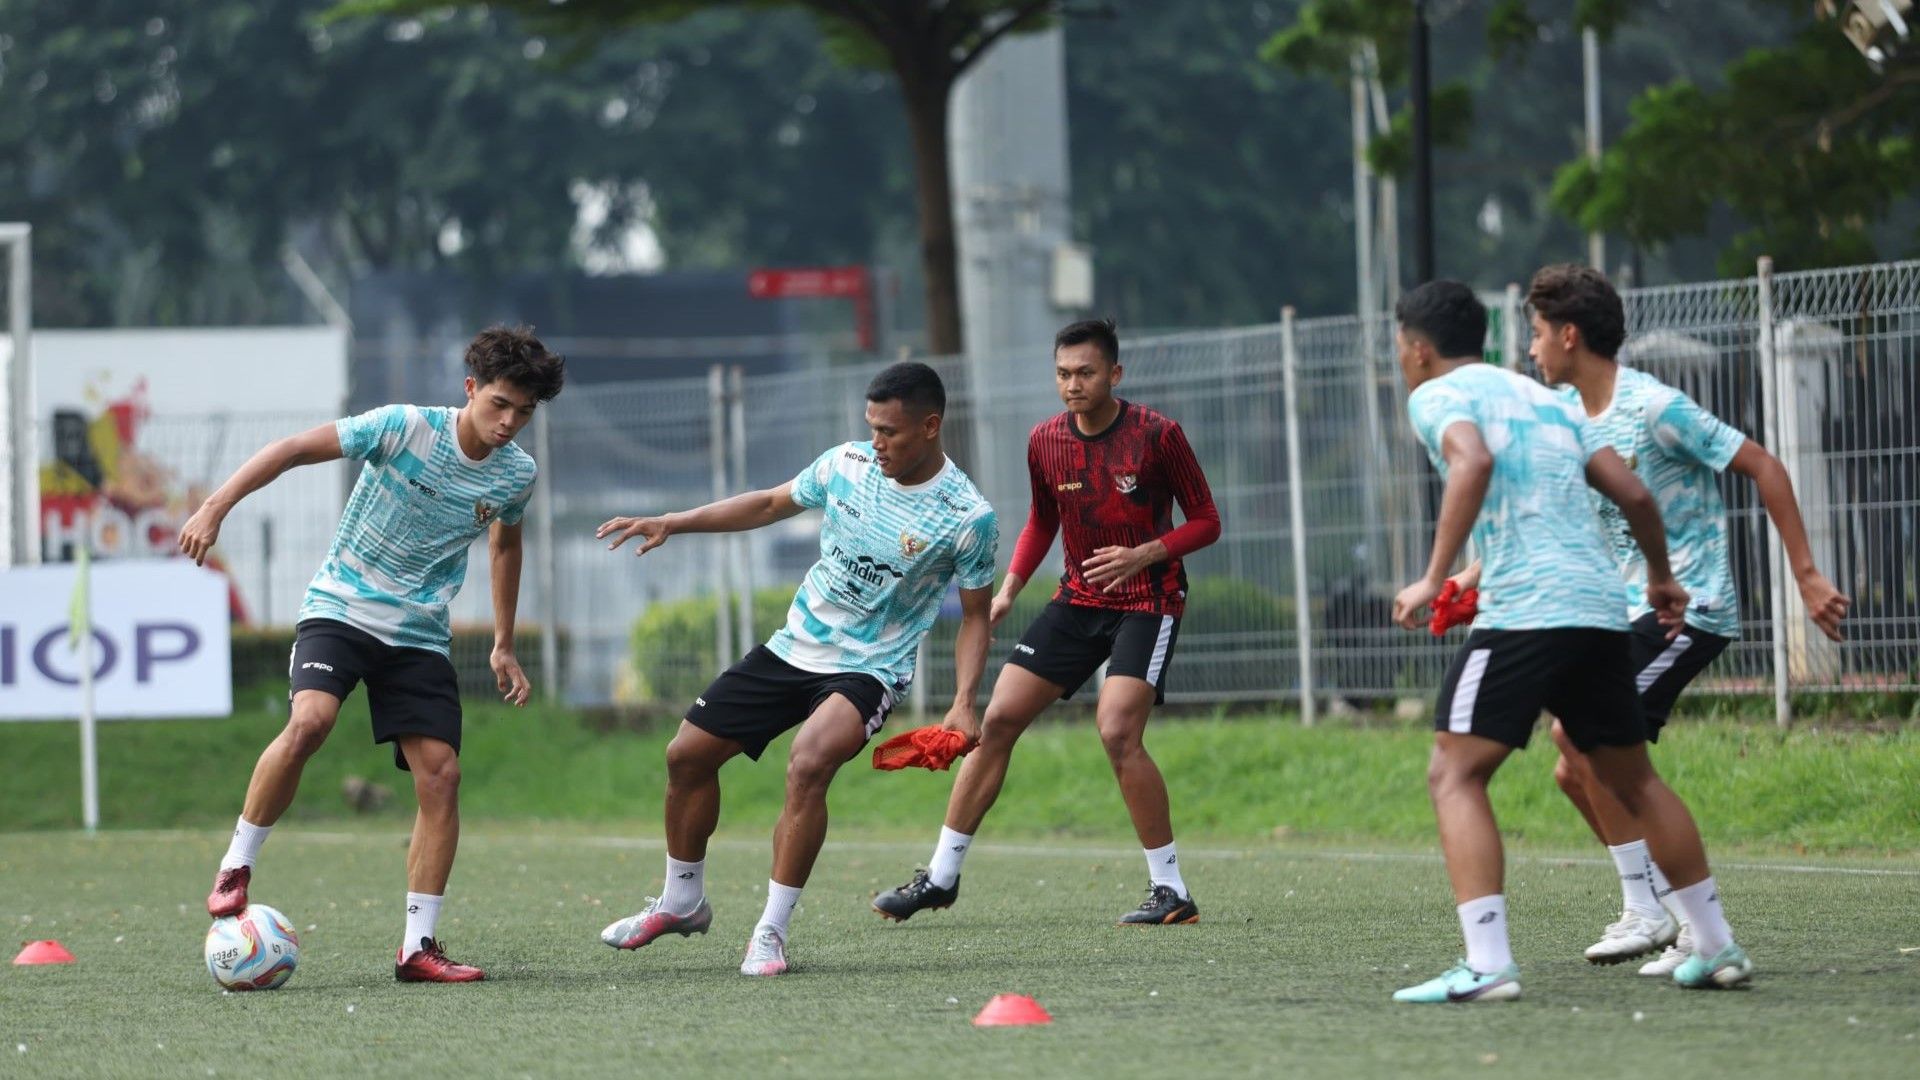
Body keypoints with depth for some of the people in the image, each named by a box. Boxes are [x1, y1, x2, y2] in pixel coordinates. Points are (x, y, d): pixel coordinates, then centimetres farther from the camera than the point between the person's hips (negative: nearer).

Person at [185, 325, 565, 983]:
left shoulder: (516, 475, 0)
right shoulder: (404, 428, -14)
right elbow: (293, 450, -11)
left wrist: (503, 647, 23)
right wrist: (215, 508, -19)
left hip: (420, 633, 4)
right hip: (341, 608, -4)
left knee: (441, 773, -9)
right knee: (311, 720, -30)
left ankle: (418, 947, -3)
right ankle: (236, 867, -13)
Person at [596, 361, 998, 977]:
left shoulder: (968, 517, -15)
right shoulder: (846, 464, -4)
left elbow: (975, 616, -4)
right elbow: (770, 504, 12)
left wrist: (963, 705, -16)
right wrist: (670, 524, 6)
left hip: (869, 668, -6)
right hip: (794, 646, 6)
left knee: (808, 764, -32)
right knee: (688, 754, 6)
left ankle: (772, 931, -20)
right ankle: (682, 902, 29)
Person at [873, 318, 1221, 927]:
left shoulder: (1157, 435, -14)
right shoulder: (1046, 442, 1)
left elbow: (1206, 521, -6)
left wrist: (1143, 554, -22)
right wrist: (1008, 590, 4)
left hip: (1148, 600, -6)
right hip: (1078, 599, 6)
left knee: (1118, 730, -24)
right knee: (998, 719, 0)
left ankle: (1171, 891, -13)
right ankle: (942, 877, 11)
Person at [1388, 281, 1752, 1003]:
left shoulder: (1437, 395, 4)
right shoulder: (1544, 398, 25)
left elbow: (1473, 463, -19)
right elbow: (1634, 493, 20)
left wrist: (1435, 578, -19)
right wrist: (1661, 576, 35)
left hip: (1524, 611, -7)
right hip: (1602, 609, 7)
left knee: (1454, 775, -5)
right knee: (1633, 779, 20)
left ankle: (1486, 965, -19)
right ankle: (1718, 947, 22)